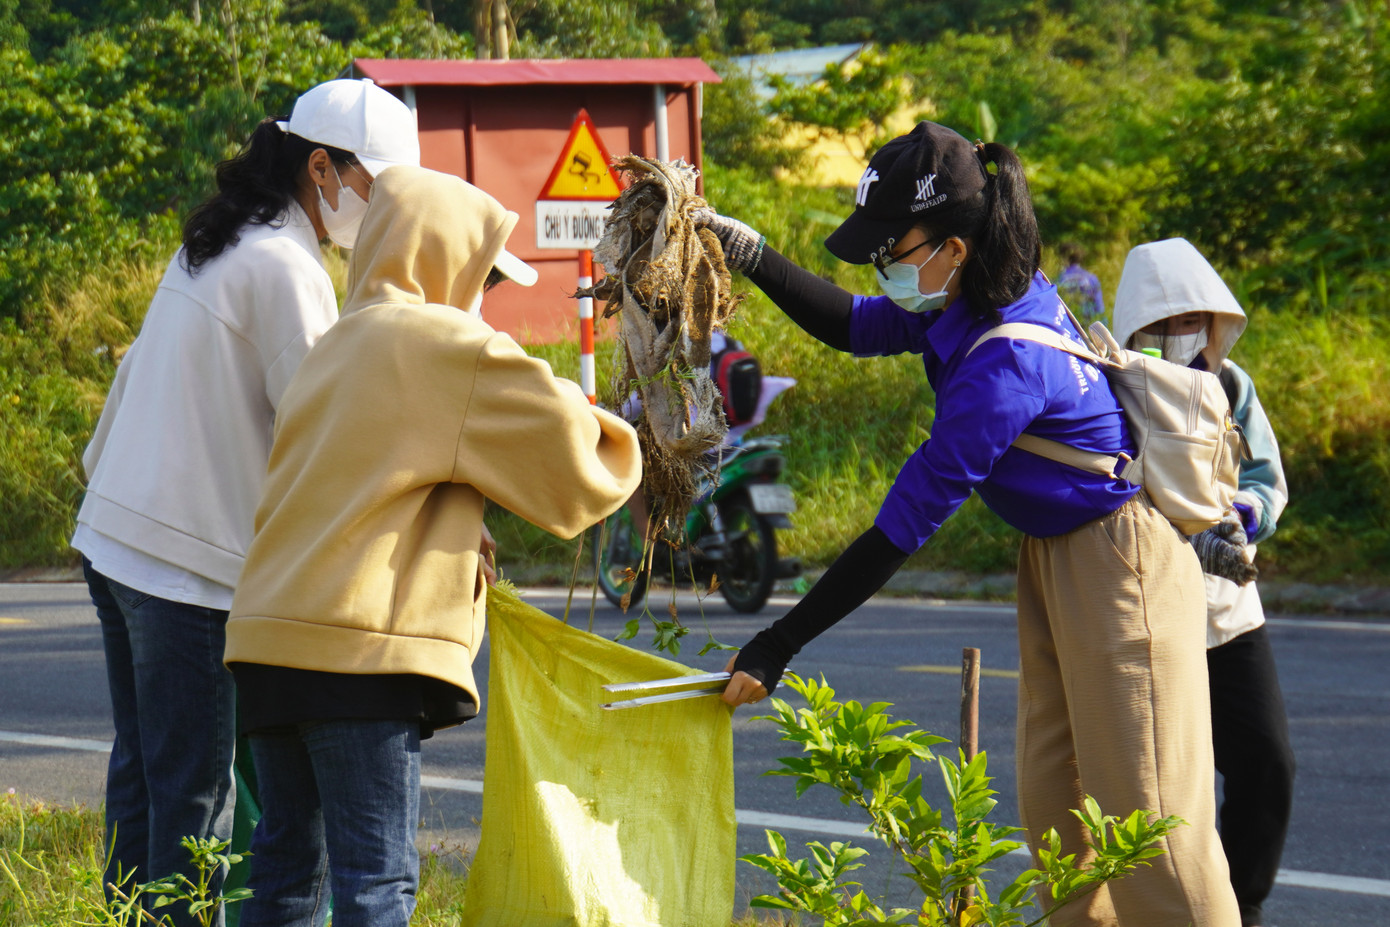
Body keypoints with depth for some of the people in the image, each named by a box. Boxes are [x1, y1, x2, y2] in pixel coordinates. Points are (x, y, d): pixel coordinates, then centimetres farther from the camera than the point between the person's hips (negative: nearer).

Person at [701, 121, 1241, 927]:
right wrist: (747, 253, 0)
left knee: (1141, 804, -9)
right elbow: (854, 327, 14)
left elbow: (905, 526, -27)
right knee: (1052, 799, 10)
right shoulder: (973, 299, -4)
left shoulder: (1006, 363, -29)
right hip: (1054, 555, 10)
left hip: (1119, 556, -10)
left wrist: (778, 647, -23)